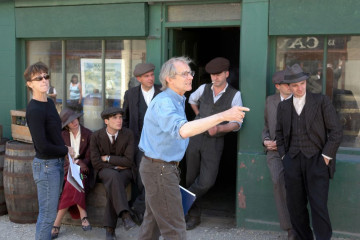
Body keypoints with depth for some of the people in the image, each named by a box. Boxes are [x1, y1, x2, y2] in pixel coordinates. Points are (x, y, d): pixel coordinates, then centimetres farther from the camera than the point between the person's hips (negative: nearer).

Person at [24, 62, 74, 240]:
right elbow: (42, 145, -22)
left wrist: (64, 150, 4)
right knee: (47, 215, -1)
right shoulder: (34, 110, -19)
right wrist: (66, 150, -9)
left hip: (57, 162, 8)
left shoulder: (50, 103, 8)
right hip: (46, 165, -8)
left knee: (50, 211, 17)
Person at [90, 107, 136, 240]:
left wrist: (107, 158, -11)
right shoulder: (96, 136, -7)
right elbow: (96, 162, -8)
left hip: (124, 171, 1)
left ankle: (109, 228, -26)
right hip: (105, 171, 0)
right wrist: (115, 166, -11)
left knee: (113, 188, -33)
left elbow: (128, 161, -12)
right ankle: (125, 215, -47)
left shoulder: (128, 134, -9)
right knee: (113, 176, -38)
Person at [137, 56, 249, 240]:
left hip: (159, 168, 10)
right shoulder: (164, 102, -22)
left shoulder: (177, 100, 12)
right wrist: (223, 116, -43)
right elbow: (183, 130, -40)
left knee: (153, 221, 20)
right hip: (159, 169, -10)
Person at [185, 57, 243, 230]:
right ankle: (193, 216, 24)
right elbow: (192, 100, 29)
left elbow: (236, 123, -11)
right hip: (195, 137, 3)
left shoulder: (234, 95, -6)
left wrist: (219, 128, -27)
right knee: (191, 178, 8)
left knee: (207, 181, -13)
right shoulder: (204, 89, 5)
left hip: (214, 142, -3)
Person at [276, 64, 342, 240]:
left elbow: (336, 131, -1)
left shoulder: (322, 101, 0)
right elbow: (279, 133, 20)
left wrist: (326, 156, -6)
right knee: (295, 206, 5)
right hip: (292, 161, 4)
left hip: (316, 160, -4)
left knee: (319, 206, -8)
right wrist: (283, 155, 9)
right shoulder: (283, 106, 12)